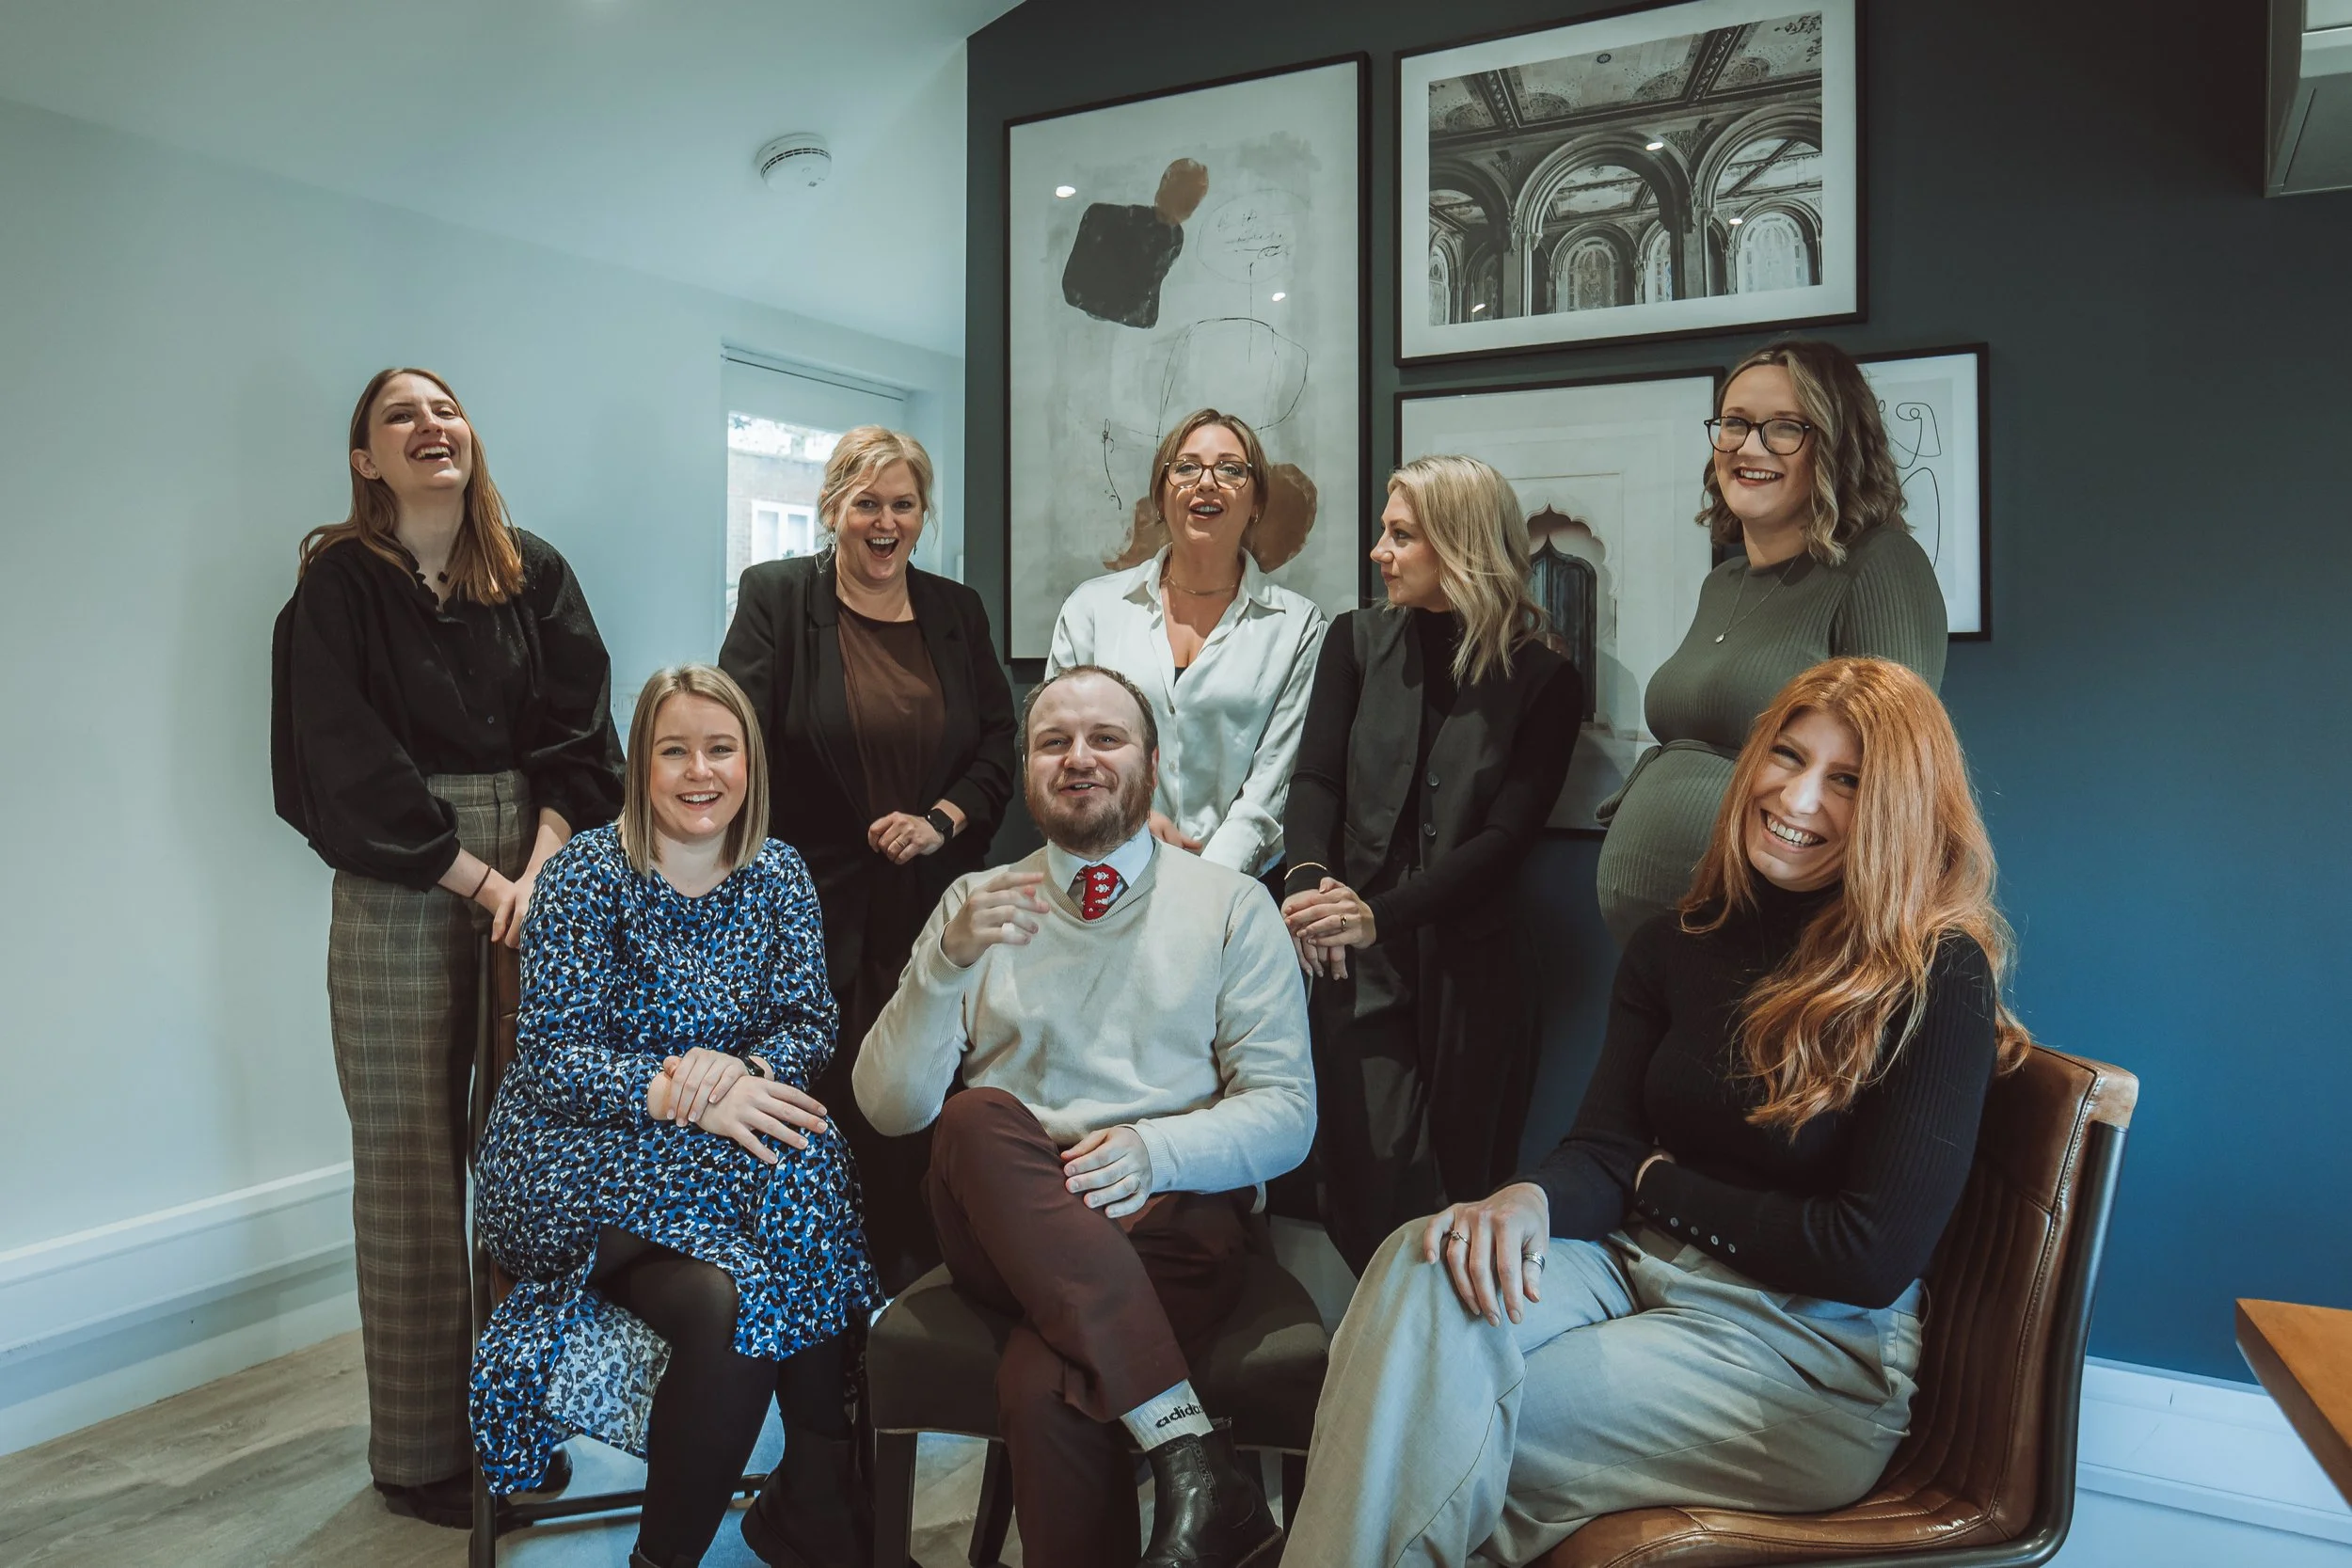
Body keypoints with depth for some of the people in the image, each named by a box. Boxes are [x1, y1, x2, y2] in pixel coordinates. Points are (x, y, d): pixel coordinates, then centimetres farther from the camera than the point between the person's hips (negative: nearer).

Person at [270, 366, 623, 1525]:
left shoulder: (534, 573, 9)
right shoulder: (339, 584, 1)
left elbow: (578, 730, 1)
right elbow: (347, 764, -7)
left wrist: (542, 864, -13)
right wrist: (478, 879, -12)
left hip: (537, 875, 3)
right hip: (399, 895, -3)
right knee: (409, 1159, 2)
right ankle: (418, 1450, 15)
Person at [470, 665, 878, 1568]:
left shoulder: (778, 875, 6)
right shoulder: (585, 876, -6)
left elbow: (809, 1027, 0)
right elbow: (552, 1059, -13)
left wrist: (737, 1068, -22)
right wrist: (685, 1098, -27)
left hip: (719, 1147, 4)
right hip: (579, 1156, -4)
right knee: (720, 1298, -30)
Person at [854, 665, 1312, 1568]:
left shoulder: (1232, 906, 8)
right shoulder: (976, 904, 12)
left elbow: (1287, 1112, 1)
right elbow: (890, 1108, 3)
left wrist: (1156, 1150, -19)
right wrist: (947, 959, -14)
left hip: (1172, 1218, -3)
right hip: (1004, 1226, 4)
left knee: (1044, 1385, -35)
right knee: (979, 1118, -33)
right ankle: (1188, 1449, -32)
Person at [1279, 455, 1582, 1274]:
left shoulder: (1543, 679, 1)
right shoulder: (1358, 641, 10)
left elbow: (1507, 836, -7)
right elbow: (1315, 779, 1)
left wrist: (1379, 914, -18)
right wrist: (1309, 880, -20)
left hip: (1471, 967, -1)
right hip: (1362, 967, 1)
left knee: (1465, 1188, 5)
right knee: (1372, 1172, -9)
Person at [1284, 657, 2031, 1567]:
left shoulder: (1940, 977, -9)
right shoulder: (1679, 945, 8)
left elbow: (1874, 1255, -13)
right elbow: (1602, 1149, 2)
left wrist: (1658, 1181, -4)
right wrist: (1532, 1200, -22)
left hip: (1812, 1353, -4)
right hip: (1633, 1267, 5)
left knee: (1440, 1423, -25)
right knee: (1425, 1269, -28)